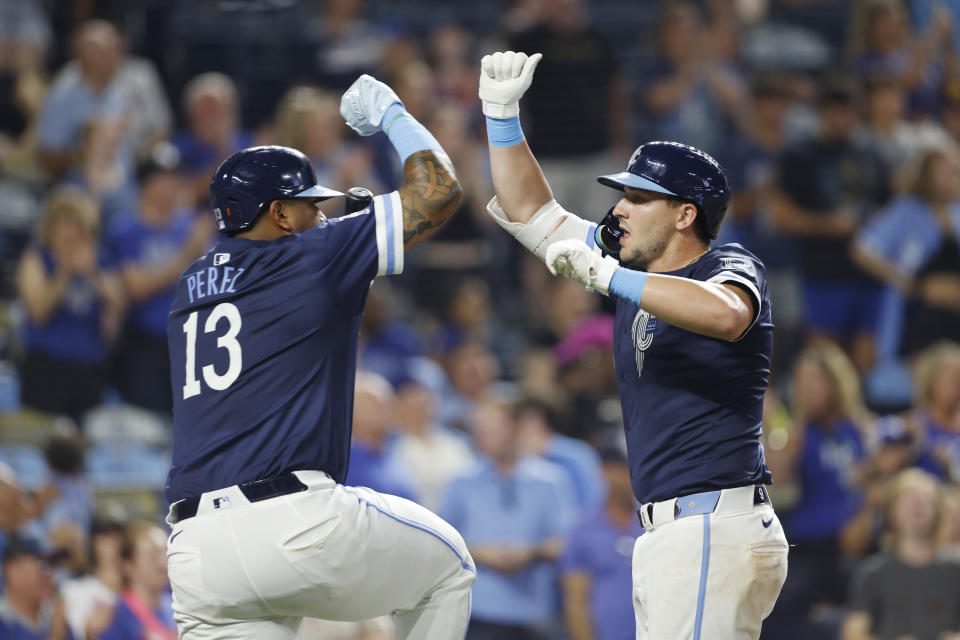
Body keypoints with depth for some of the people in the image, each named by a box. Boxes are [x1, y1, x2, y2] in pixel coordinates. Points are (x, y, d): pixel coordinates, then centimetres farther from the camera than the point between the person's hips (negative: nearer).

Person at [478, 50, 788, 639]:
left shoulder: (730, 266, -5)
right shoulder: (637, 267, 17)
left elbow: (725, 316, -31)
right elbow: (530, 212, 26)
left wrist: (605, 275, -28)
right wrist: (502, 111, 16)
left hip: (717, 530, -9)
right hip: (667, 538, 9)